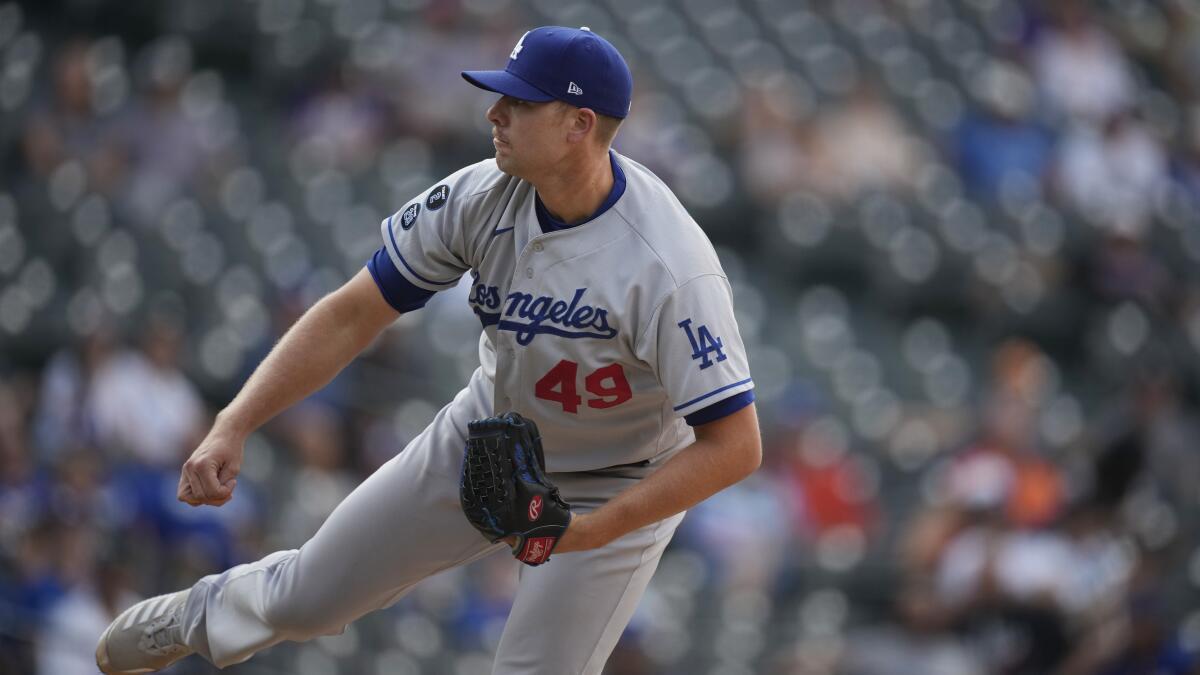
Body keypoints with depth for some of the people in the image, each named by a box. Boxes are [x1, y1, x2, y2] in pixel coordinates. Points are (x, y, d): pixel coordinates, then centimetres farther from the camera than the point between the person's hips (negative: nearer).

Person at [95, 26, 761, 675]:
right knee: (307, 598, 14)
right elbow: (353, 313, -13)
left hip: (615, 492, -5)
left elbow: (736, 445, -33)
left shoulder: (672, 271, -36)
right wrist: (231, 427, -22)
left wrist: (591, 531, -39)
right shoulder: (484, 196, -19)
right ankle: (210, 612, 49)